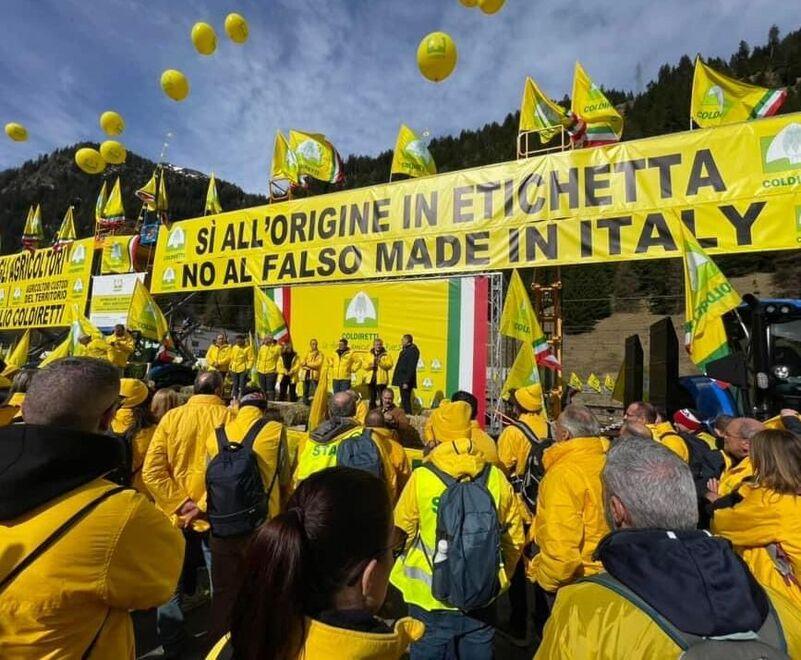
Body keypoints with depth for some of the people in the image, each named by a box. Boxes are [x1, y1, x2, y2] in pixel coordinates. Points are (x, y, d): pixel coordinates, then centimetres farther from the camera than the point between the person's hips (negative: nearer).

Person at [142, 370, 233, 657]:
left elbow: (151, 471, -10)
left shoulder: (171, 417, -5)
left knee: (170, 586, 23)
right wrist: (204, 506, -13)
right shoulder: (230, 418, -13)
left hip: (174, 516, 2)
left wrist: (180, 503, -8)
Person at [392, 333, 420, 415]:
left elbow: (411, 368, -20)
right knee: (404, 401, 13)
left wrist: (406, 381, -23)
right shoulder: (405, 350, 15)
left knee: (406, 401, -6)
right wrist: (399, 380, 14)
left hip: (406, 381, -10)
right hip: (402, 380, 10)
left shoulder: (413, 351, -14)